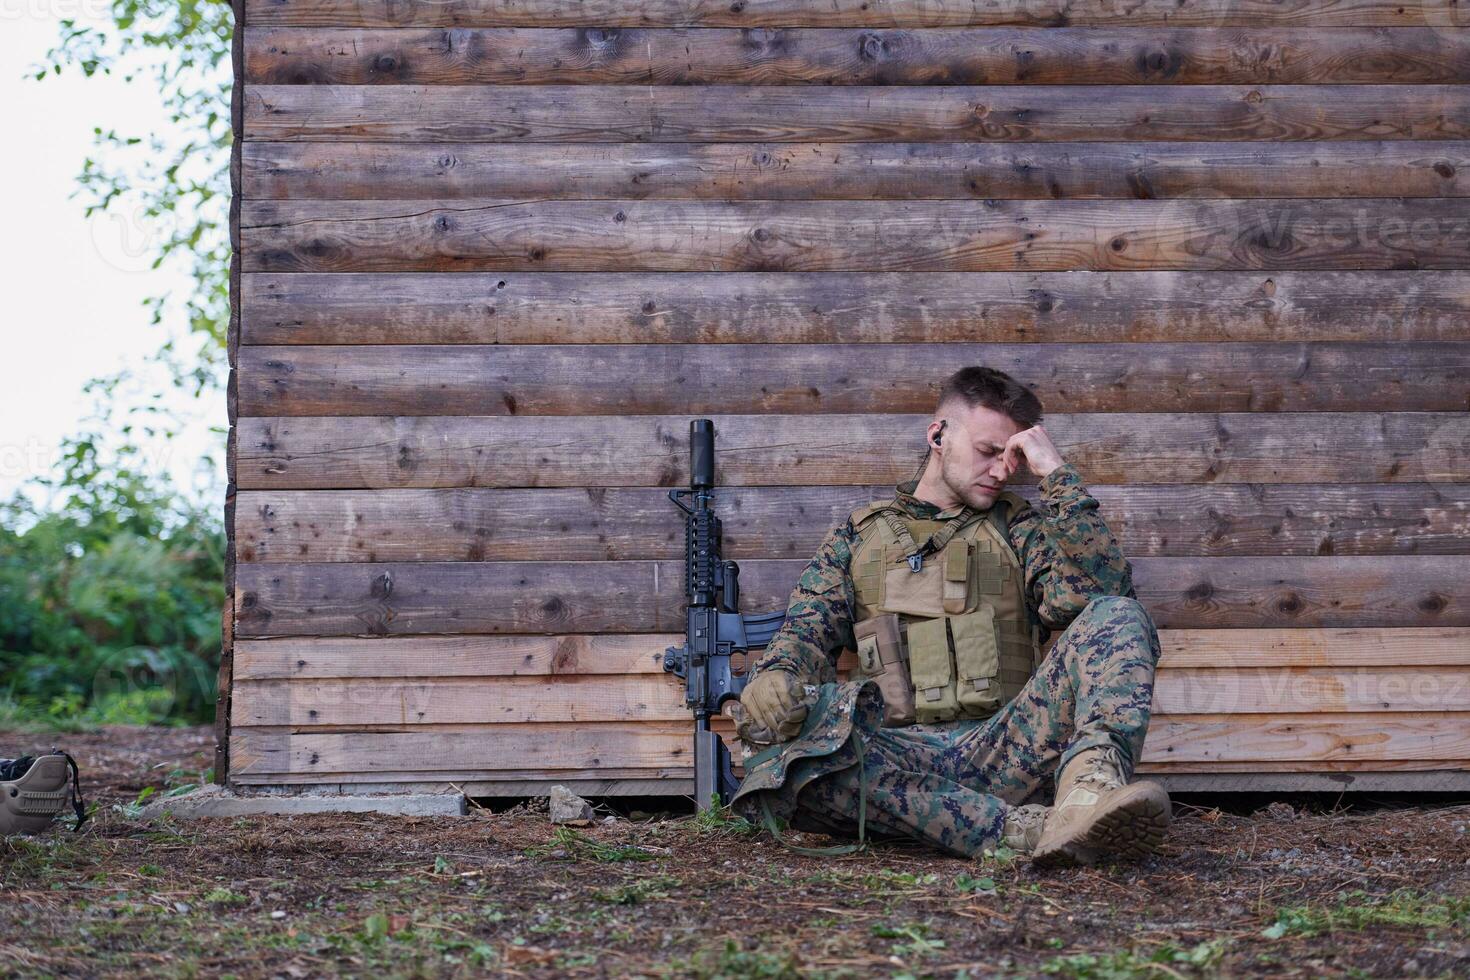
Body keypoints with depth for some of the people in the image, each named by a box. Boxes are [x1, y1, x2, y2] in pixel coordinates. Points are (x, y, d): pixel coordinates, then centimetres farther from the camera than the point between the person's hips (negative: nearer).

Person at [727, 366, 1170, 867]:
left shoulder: (1017, 527, 22)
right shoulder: (859, 534, 24)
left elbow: (1101, 588, 3)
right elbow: (807, 631, 13)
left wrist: (1056, 474, 2)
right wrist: (775, 675, -11)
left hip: (1000, 747, 1)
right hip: (897, 758, 0)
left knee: (1119, 616, -19)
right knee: (786, 759, -35)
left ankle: (1091, 783, -49)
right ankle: (1016, 829, -44)